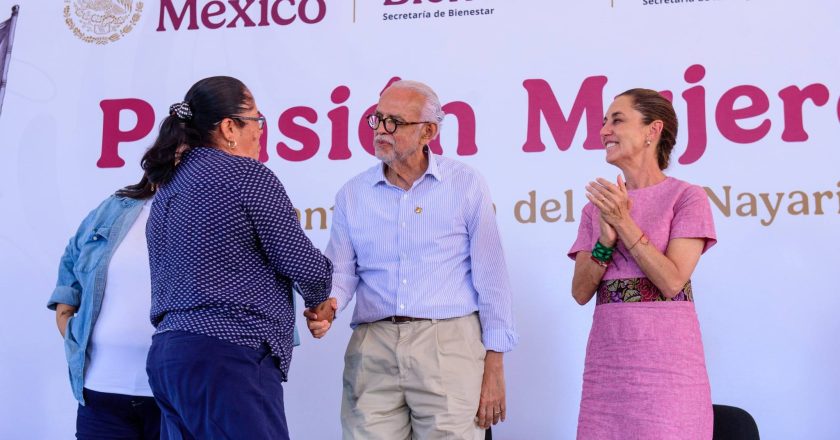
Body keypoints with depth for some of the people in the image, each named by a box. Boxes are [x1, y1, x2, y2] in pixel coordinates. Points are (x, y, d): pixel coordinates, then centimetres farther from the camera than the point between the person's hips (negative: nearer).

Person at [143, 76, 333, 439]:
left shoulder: (168, 185, 17)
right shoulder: (247, 175, -7)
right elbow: (306, 266, -8)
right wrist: (318, 300, 12)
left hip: (166, 354, 9)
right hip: (227, 356, -9)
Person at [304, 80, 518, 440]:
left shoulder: (466, 186, 2)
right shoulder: (352, 194, 10)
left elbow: (490, 279, 1)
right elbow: (341, 271, 9)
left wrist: (494, 367, -1)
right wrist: (327, 305, -15)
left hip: (449, 342, -2)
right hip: (372, 346, 2)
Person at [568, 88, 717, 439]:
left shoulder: (687, 197, -2)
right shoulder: (596, 207, 11)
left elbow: (671, 281, -11)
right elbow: (581, 292, 3)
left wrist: (624, 223, -13)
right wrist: (606, 238, -12)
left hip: (667, 362, -4)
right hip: (607, 362, 4)